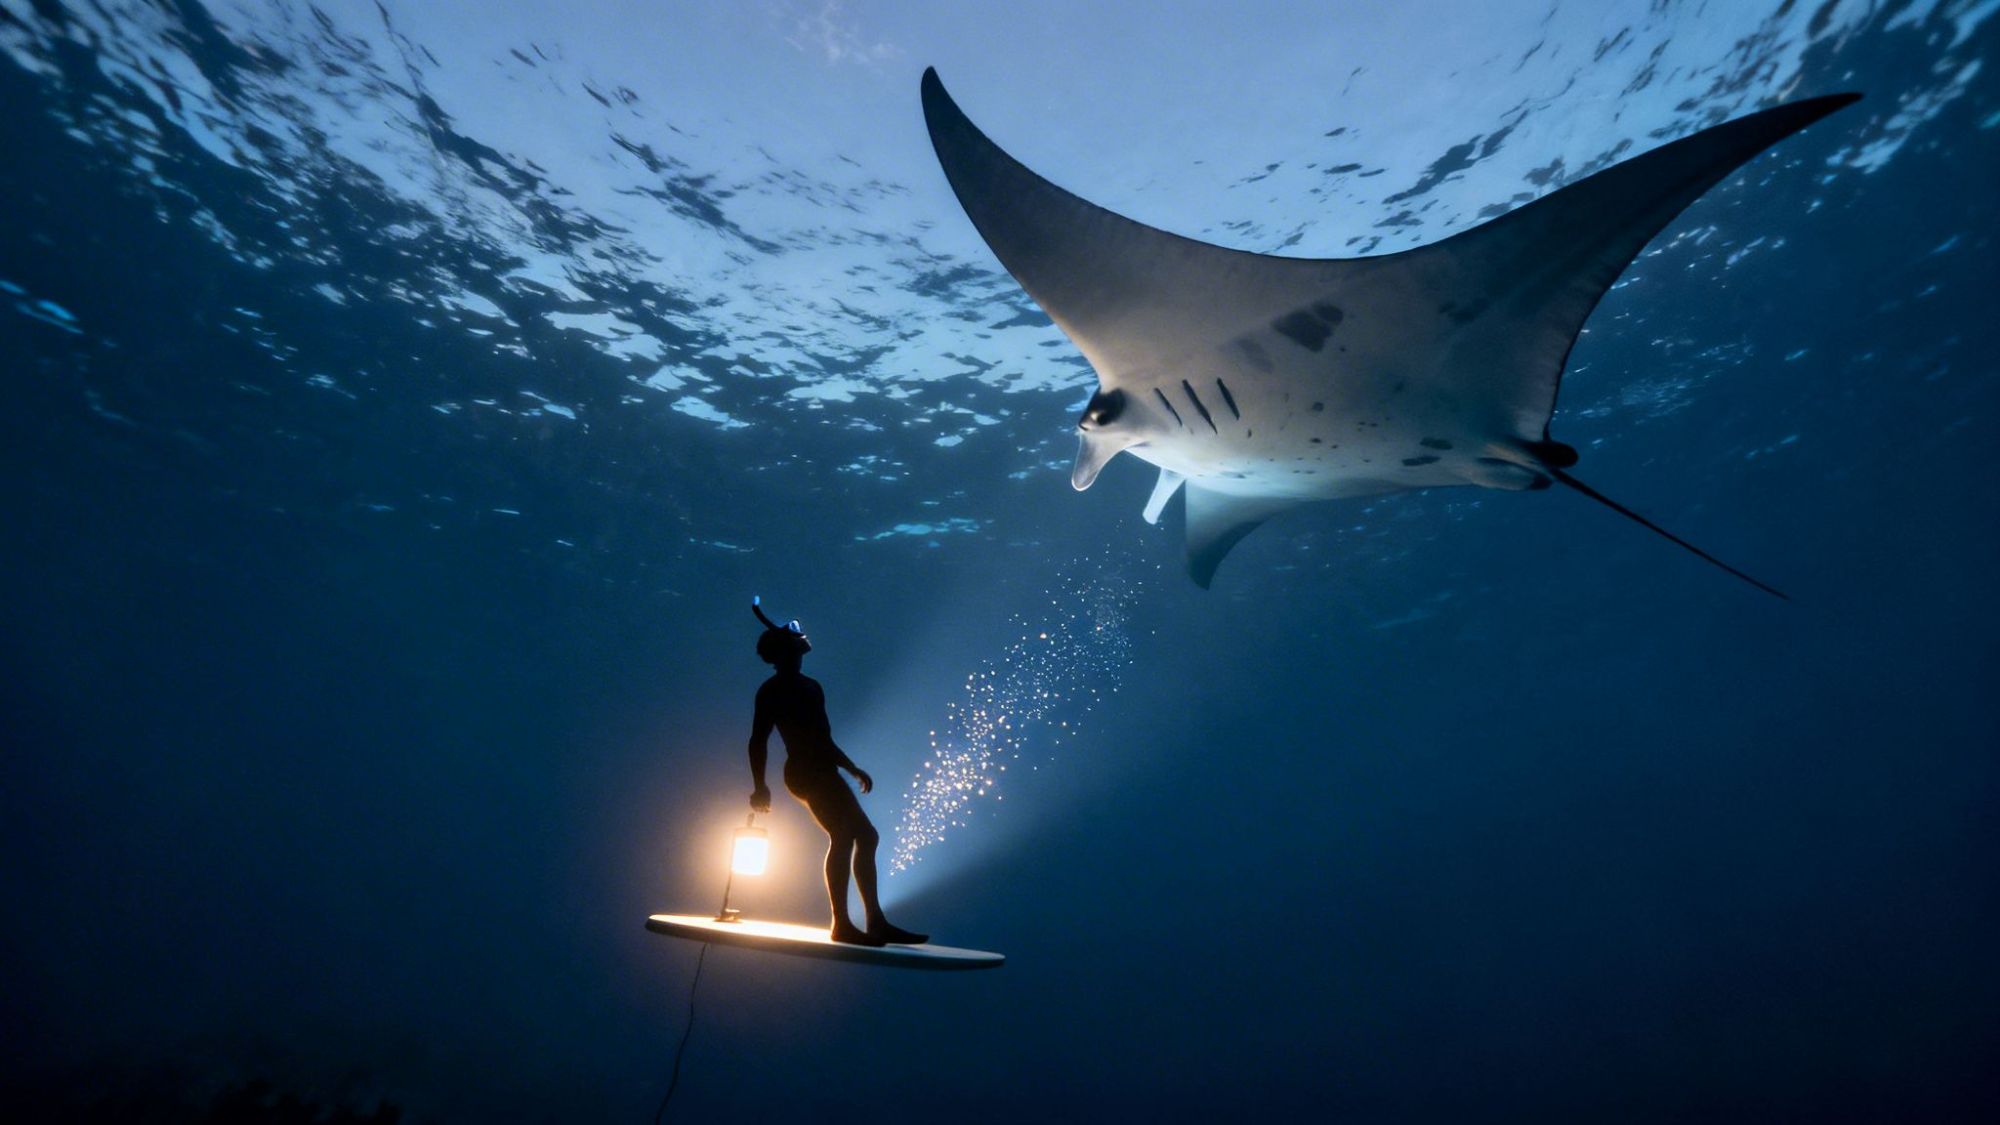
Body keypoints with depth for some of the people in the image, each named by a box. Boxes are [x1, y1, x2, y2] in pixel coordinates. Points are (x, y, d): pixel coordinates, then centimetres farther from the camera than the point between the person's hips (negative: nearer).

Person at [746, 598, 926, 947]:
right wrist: (760, 786, -18)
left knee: (866, 836, 5)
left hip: (823, 773, 9)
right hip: (807, 772, -9)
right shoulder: (772, 689, 0)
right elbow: (758, 739, -8)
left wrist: (853, 769, 27)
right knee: (843, 837, -18)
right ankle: (842, 924, -16)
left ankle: (876, 922, 8)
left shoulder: (810, 686, 22)